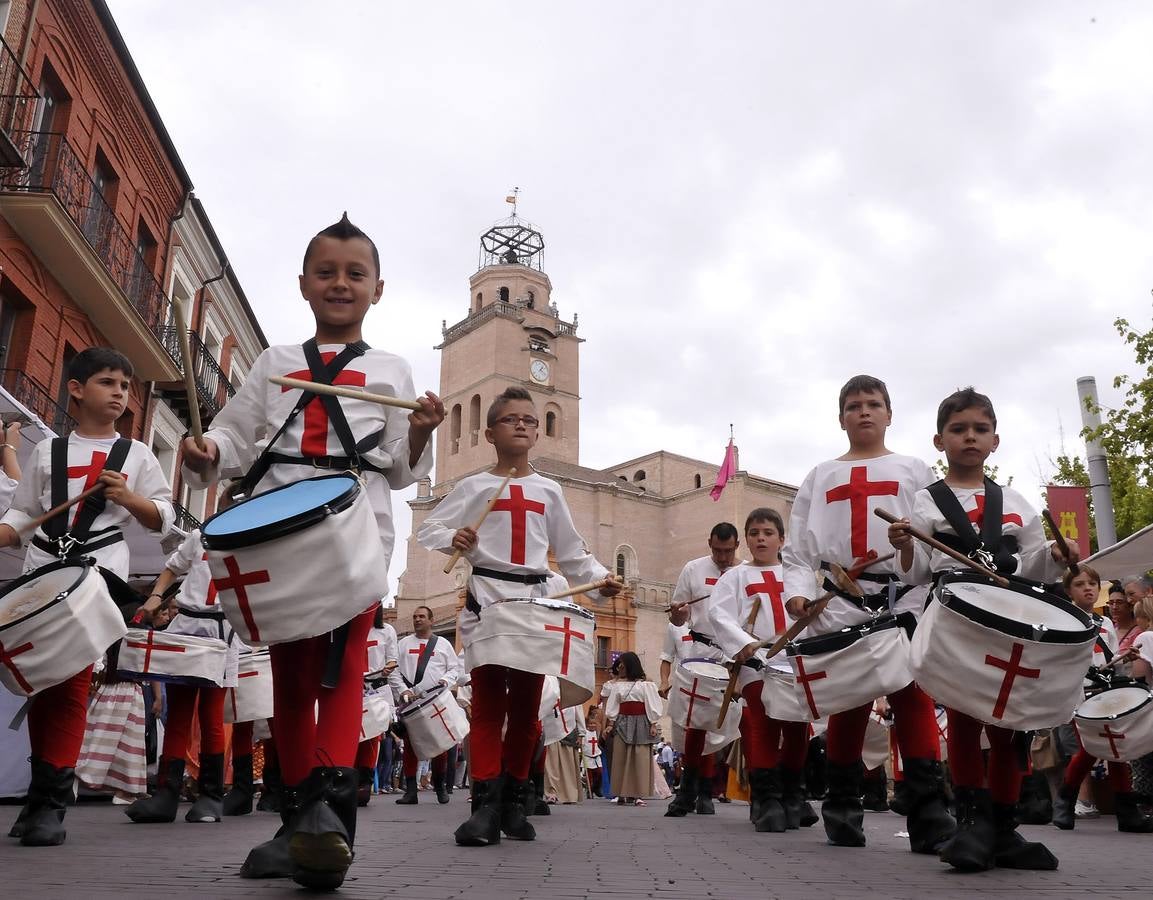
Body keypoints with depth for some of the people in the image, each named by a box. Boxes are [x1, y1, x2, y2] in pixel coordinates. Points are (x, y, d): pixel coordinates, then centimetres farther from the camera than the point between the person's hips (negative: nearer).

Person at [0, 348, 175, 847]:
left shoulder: (137, 454, 11)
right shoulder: (48, 450, 14)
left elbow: (164, 518, 10)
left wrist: (128, 498, -8)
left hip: (100, 576, -2)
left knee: (72, 683, -8)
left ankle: (49, 802, -4)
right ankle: (48, 789, 18)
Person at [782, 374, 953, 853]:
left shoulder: (913, 470, 16)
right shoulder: (822, 476, 18)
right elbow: (797, 547, 11)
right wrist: (798, 590, -6)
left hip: (905, 598, -1)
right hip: (842, 603, 1)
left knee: (912, 697, -10)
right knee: (846, 703, 4)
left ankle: (928, 815, -7)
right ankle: (842, 811, 16)